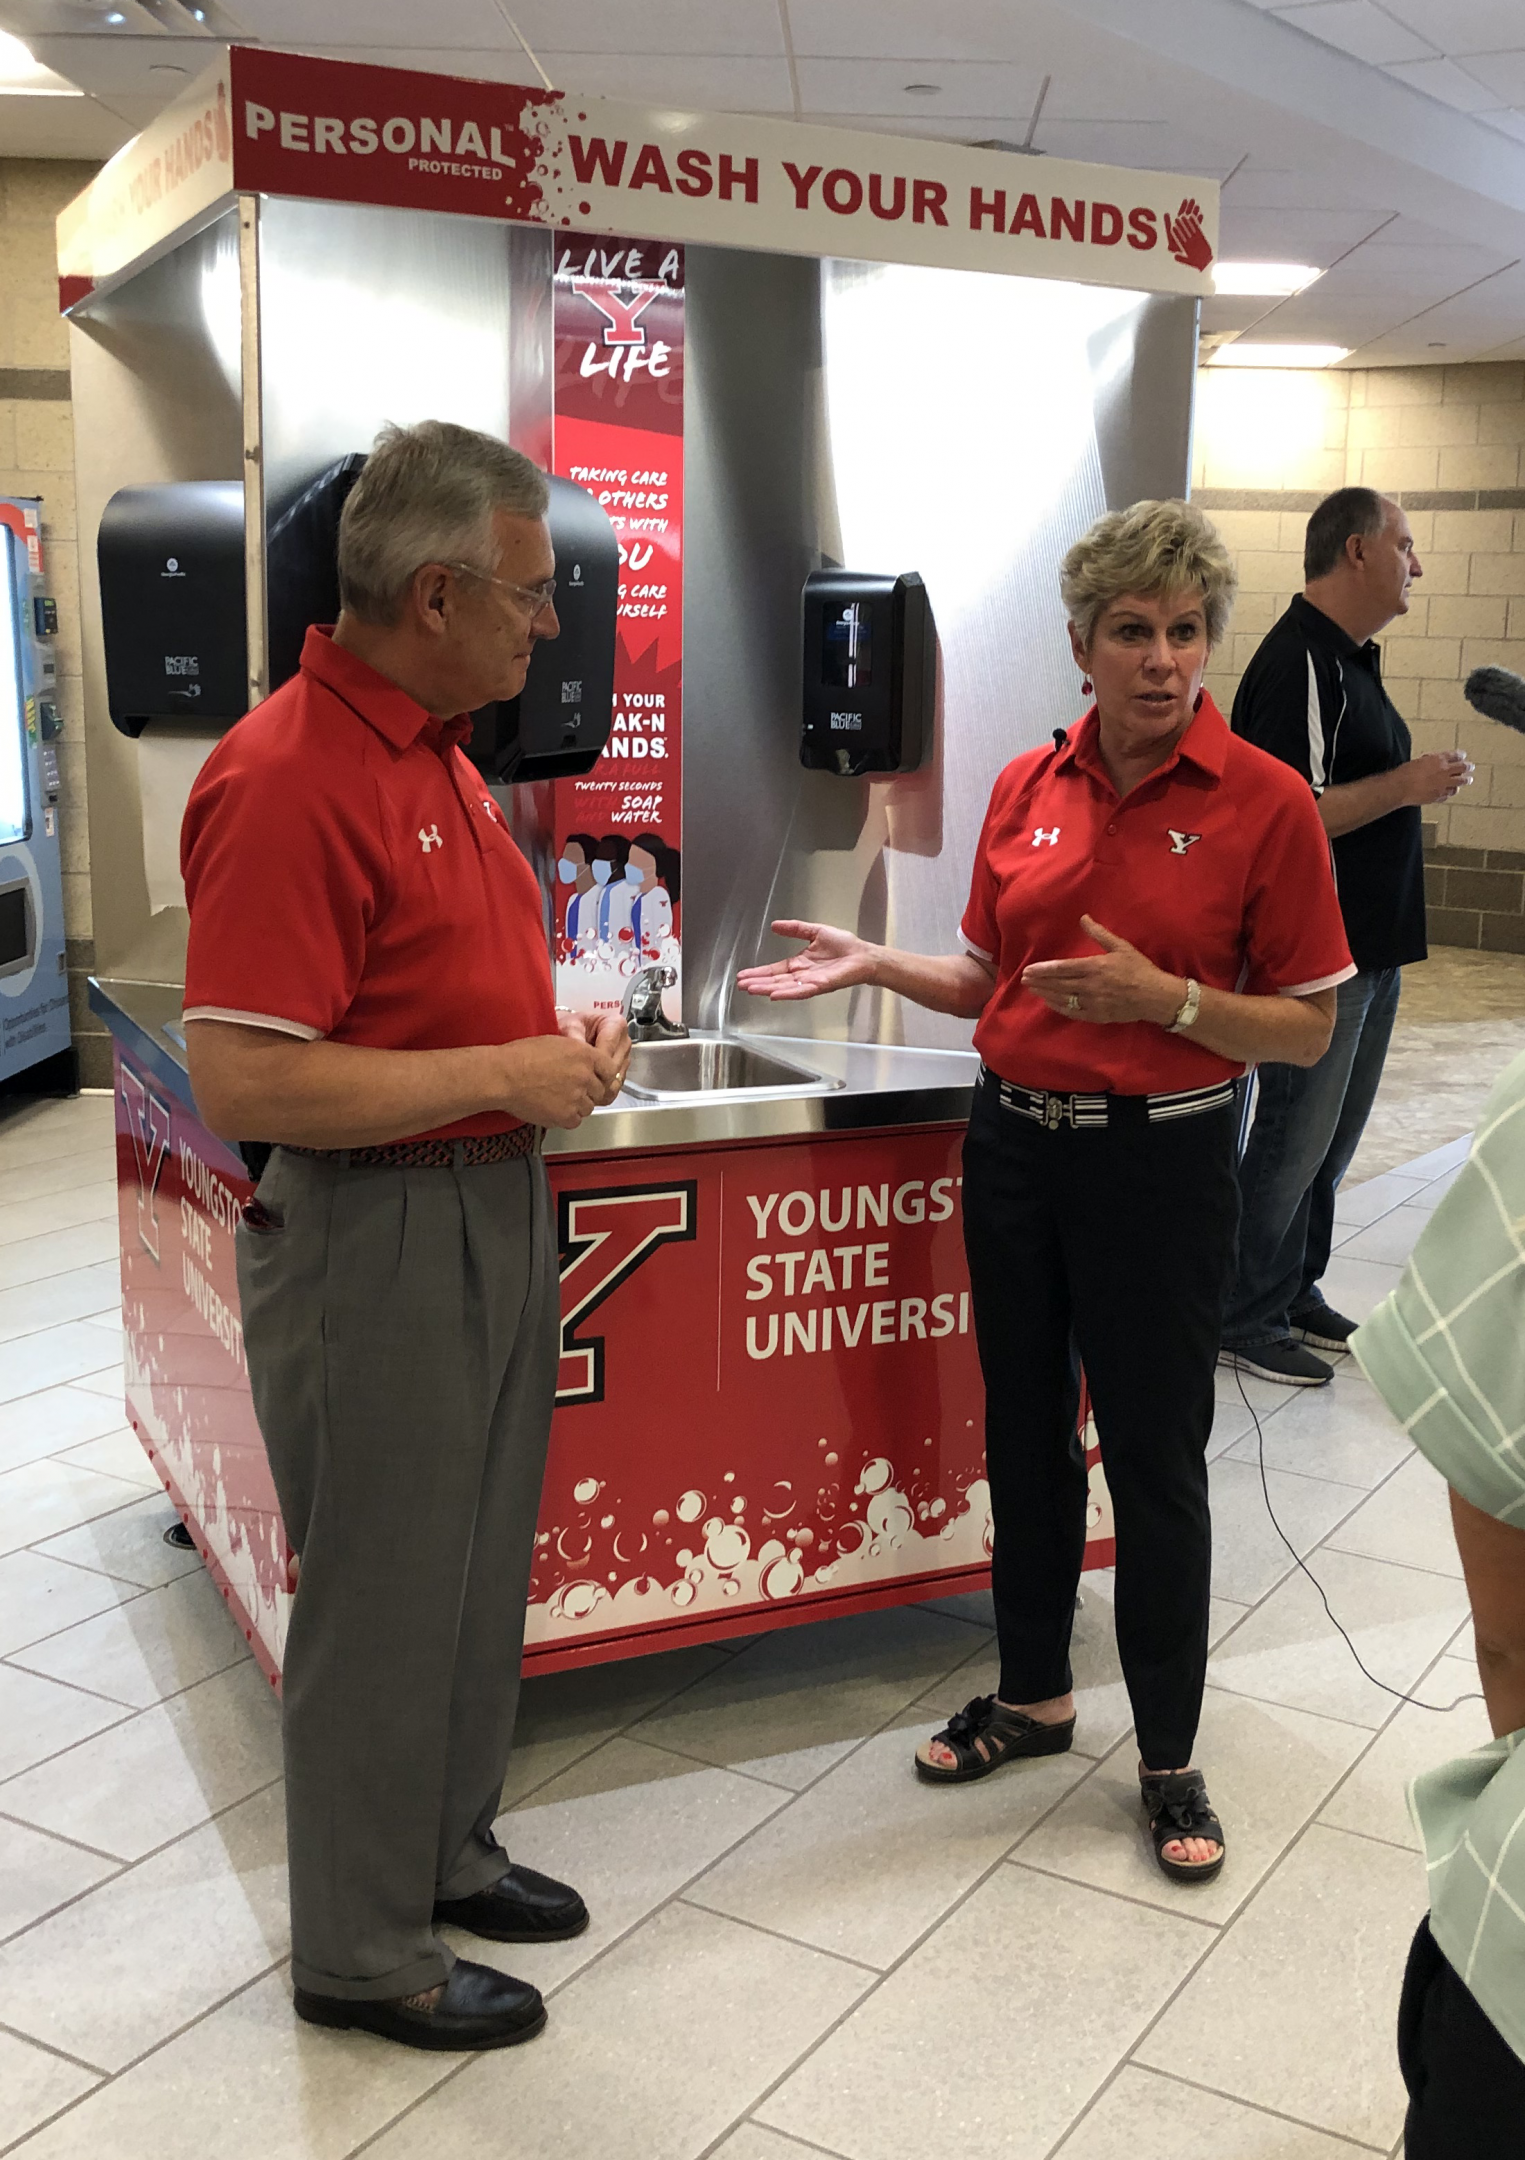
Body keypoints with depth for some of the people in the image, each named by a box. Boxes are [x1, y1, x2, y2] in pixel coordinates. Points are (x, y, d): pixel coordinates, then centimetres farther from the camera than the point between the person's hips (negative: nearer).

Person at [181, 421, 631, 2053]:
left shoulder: (436, 746, 10)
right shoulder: (286, 780, -21)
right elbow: (242, 1079, -27)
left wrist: (565, 1037, 4)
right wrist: (506, 1073, -21)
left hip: (493, 1207, 9)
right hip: (373, 1235, -9)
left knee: (478, 1569, 21)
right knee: (380, 1598, 6)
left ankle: (446, 1854, 41)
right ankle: (361, 1954, 26)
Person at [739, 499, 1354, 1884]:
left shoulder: (1264, 804, -11)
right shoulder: (1029, 787, 4)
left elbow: (1307, 1028, -8)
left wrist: (1168, 1000, -23)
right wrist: (874, 965, -2)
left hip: (1159, 1159, -5)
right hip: (1016, 1142, 5)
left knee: (1155, 1459, 3)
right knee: (1025, 1430, 16)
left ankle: (1171, 1759, 22)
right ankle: (1033, 1695, 35)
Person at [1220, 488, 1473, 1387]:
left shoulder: (1351, 657, 14)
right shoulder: (1300, 663, -19)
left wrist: (1416, 778, 11)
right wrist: (1407, 785, -21)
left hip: (1369, 946, 10)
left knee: (1332, 1136, 17)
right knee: (1295, 1140, 0)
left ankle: (1298, 1290, 30)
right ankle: (1248, 1318, 12)